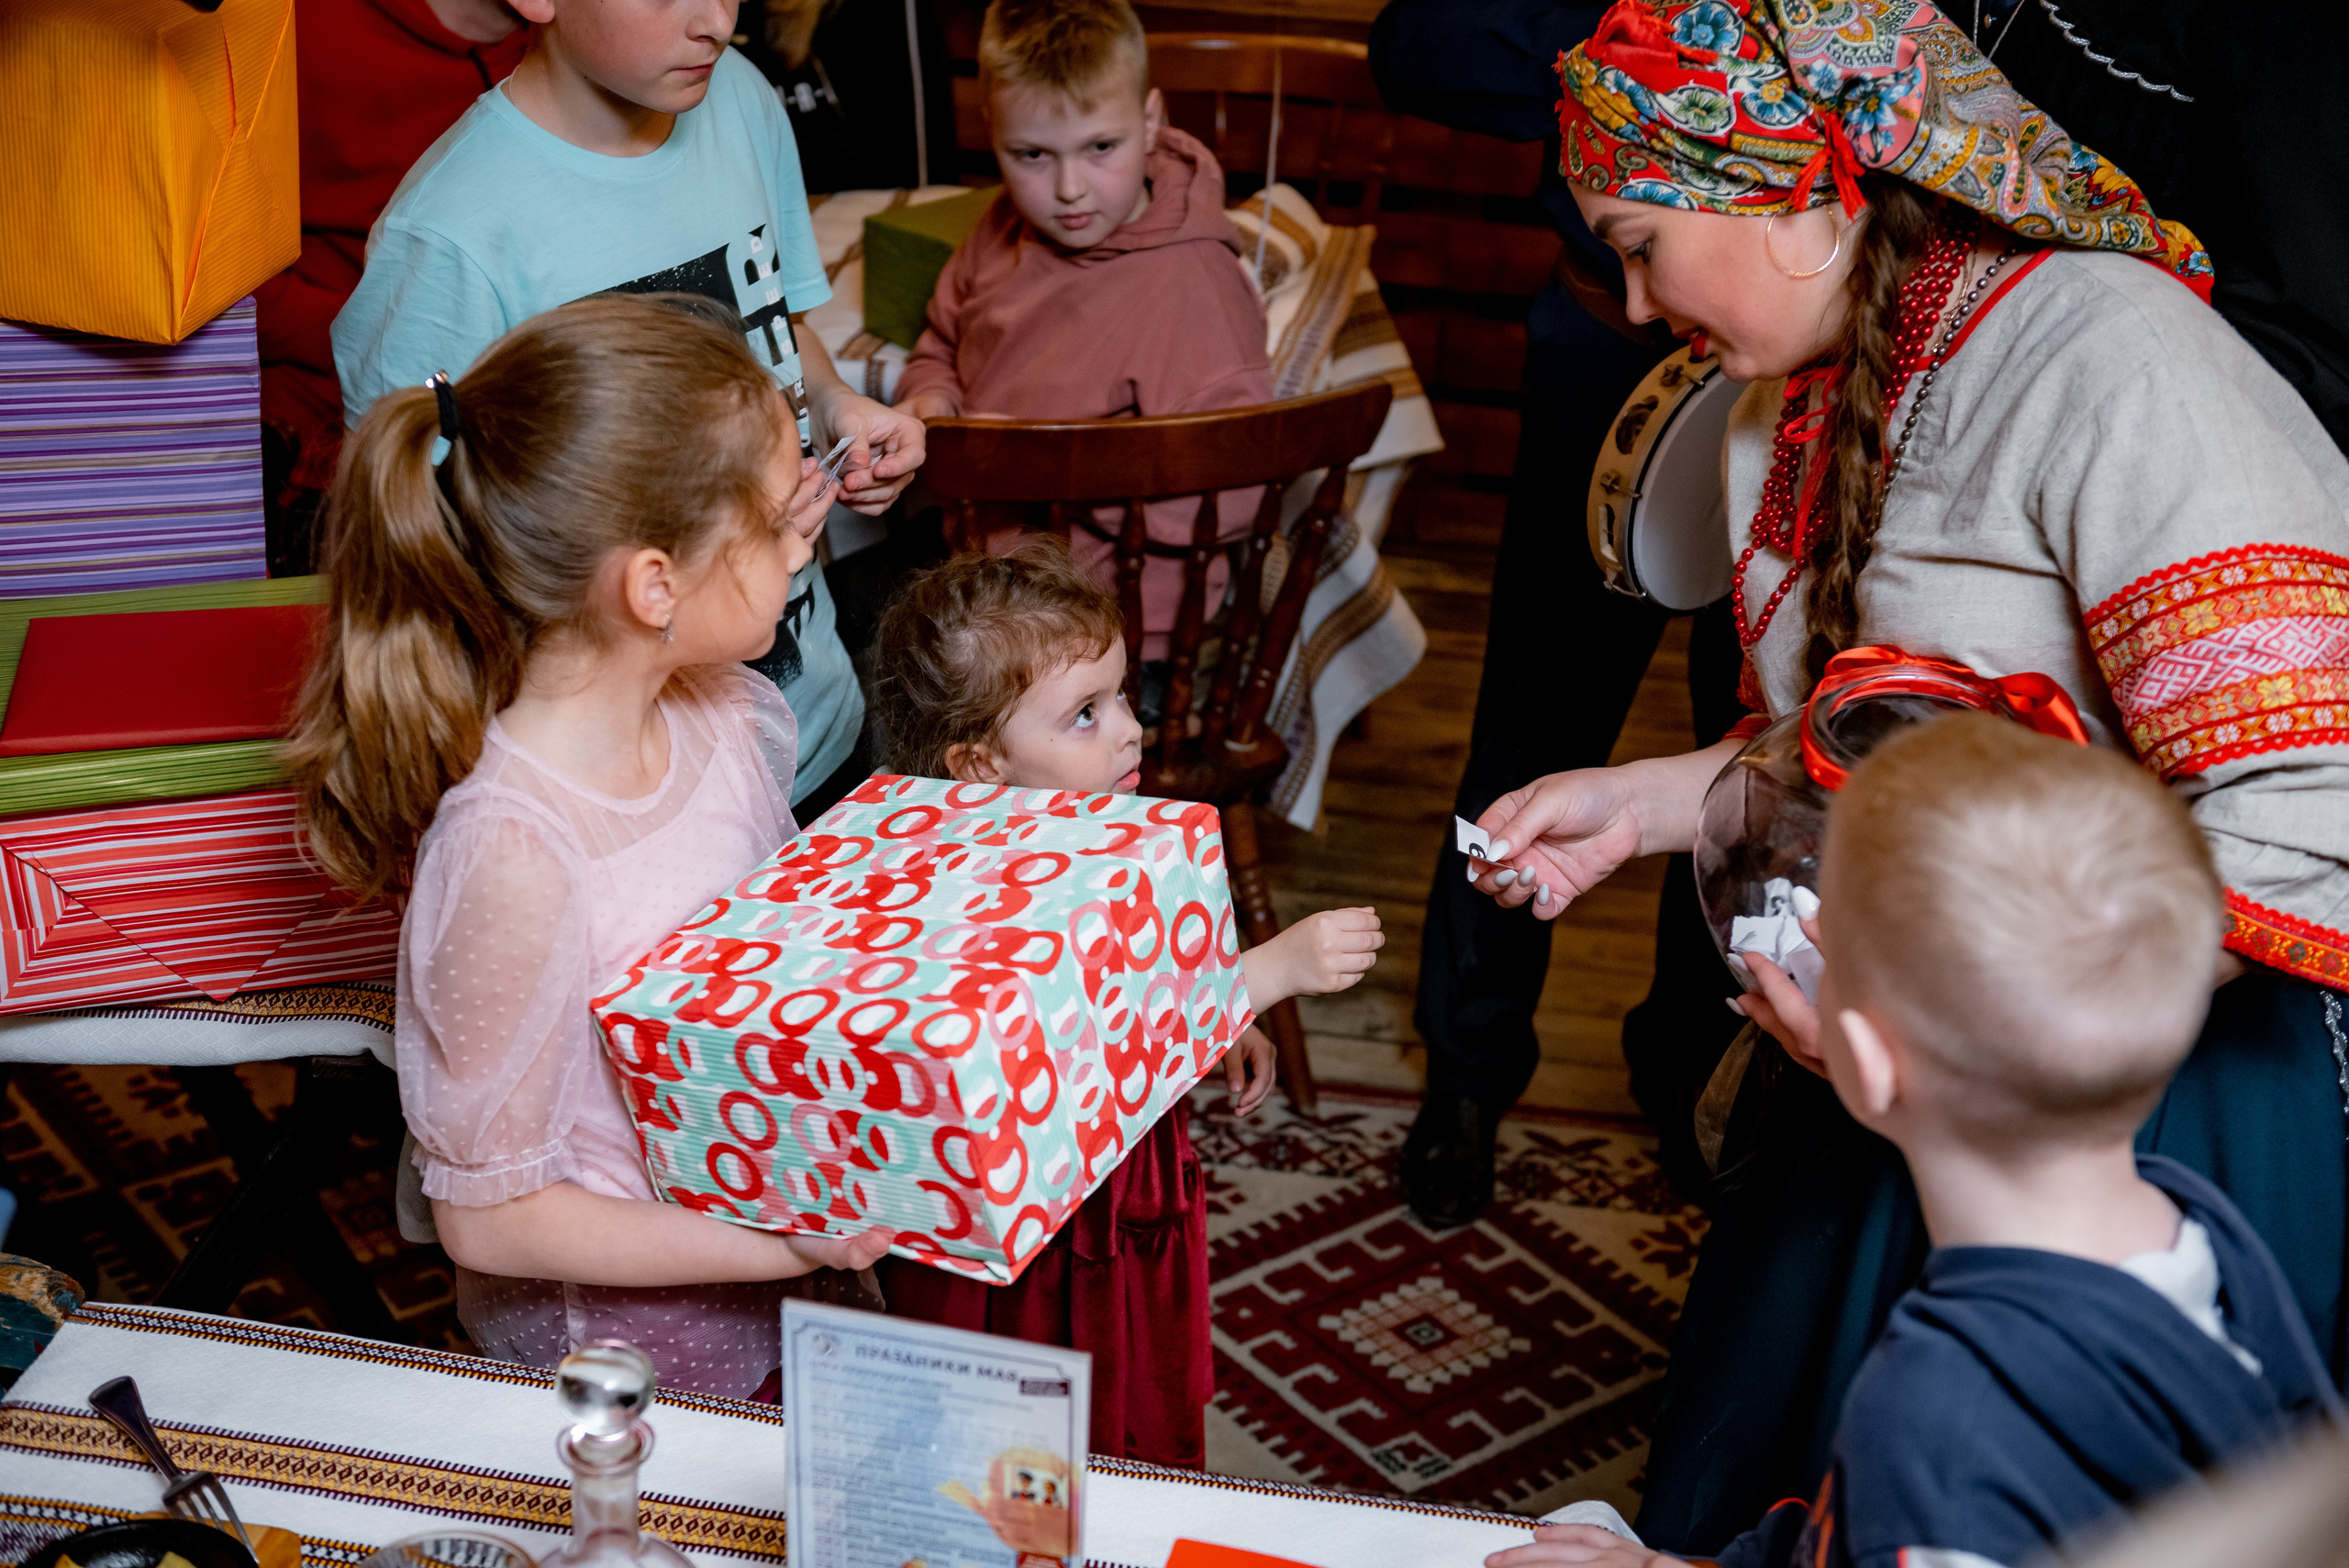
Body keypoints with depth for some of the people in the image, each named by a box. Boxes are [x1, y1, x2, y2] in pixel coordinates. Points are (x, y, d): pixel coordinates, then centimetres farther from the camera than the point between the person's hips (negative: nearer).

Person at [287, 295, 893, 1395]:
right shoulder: (515, 851, -31)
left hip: (767, 1213, 8)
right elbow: (490, 1217, -21)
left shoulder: (723, 708, -7)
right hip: (624, 1319, -7)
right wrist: (787, 1246, -22)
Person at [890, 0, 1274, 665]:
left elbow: (1229, 493, -31)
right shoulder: (1010, 226, 2)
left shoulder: (1191, 288, -24)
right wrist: (931, 399, -3)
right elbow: (943, 341, 21)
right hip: (981, 544, 8)